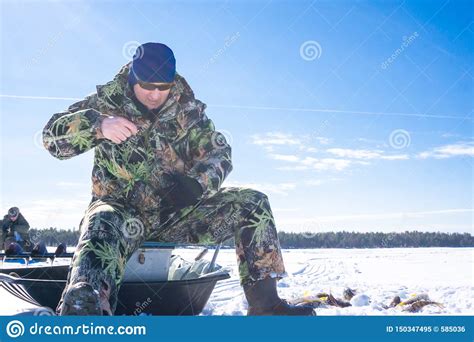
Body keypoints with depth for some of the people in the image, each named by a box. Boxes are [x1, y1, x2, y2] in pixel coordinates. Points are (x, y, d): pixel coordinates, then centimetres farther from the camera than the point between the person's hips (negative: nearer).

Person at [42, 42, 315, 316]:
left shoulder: (187, 109, 5)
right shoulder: (107, 101, 0)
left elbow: (219, 151, 5)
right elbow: (53, 136, -5)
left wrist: (197, 182, -18)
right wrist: (97, 125, -25)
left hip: (177, 212, 3)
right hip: (121, 209, -2)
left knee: (253, 203, -13)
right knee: (102, 228, -38)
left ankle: (265, 306, -13)